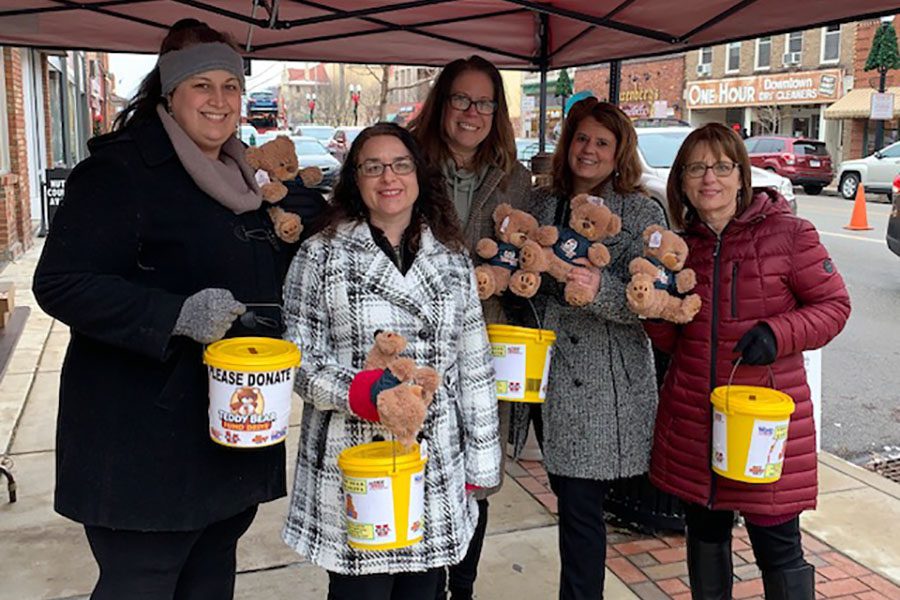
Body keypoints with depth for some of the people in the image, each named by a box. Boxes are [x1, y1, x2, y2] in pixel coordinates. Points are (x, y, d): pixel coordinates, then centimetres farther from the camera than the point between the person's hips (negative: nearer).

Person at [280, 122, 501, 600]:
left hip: (437, 468, 3)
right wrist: (358, 392, -23)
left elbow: (475, 367, 8)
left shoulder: (452, 260, 8)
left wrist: (481, 462, 7)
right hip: (352, 465, -3)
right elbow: (298, 357, -5)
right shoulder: (321, 255, -2)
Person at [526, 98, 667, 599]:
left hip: (607, 384, -5)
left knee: (581, 507, -2)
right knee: (568, 493, 15)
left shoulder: (642, 212, -4)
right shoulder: (545, 204, 11)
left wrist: (601, 289, -29)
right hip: (550, 372, 5)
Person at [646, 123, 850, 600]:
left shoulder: (786, 233, -7)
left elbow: (834, 303, -3)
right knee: (705, 533, 19)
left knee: (778, 545, 3)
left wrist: (777, 333, -18)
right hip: (692, 417, 5)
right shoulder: (682, 244, 7)